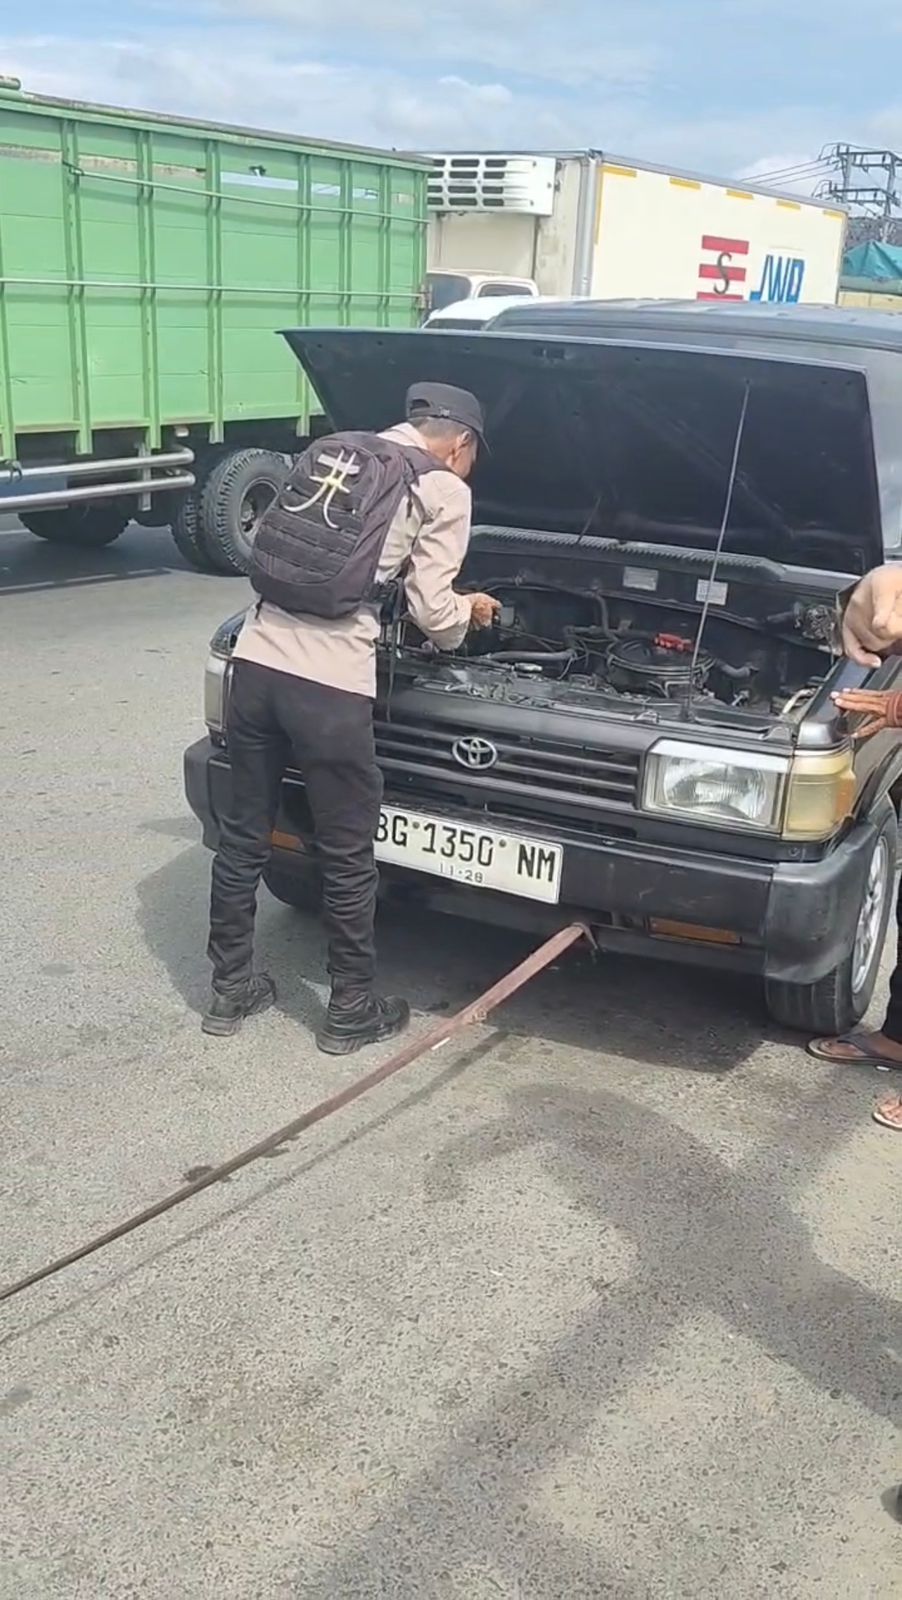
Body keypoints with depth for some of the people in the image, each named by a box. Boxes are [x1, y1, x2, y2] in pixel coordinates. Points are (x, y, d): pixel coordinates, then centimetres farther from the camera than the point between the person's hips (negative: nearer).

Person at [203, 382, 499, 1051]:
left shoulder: (330, 452, 21)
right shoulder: (443, 490, 3)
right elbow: (433, 613, -2)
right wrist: (467, 612, 22)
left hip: (257, 661, 6)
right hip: (329, 684, -6)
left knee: (243, 834, 17)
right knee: (347, 854, 9)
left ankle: (231, 990, 31)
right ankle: (353, 1011, 23)